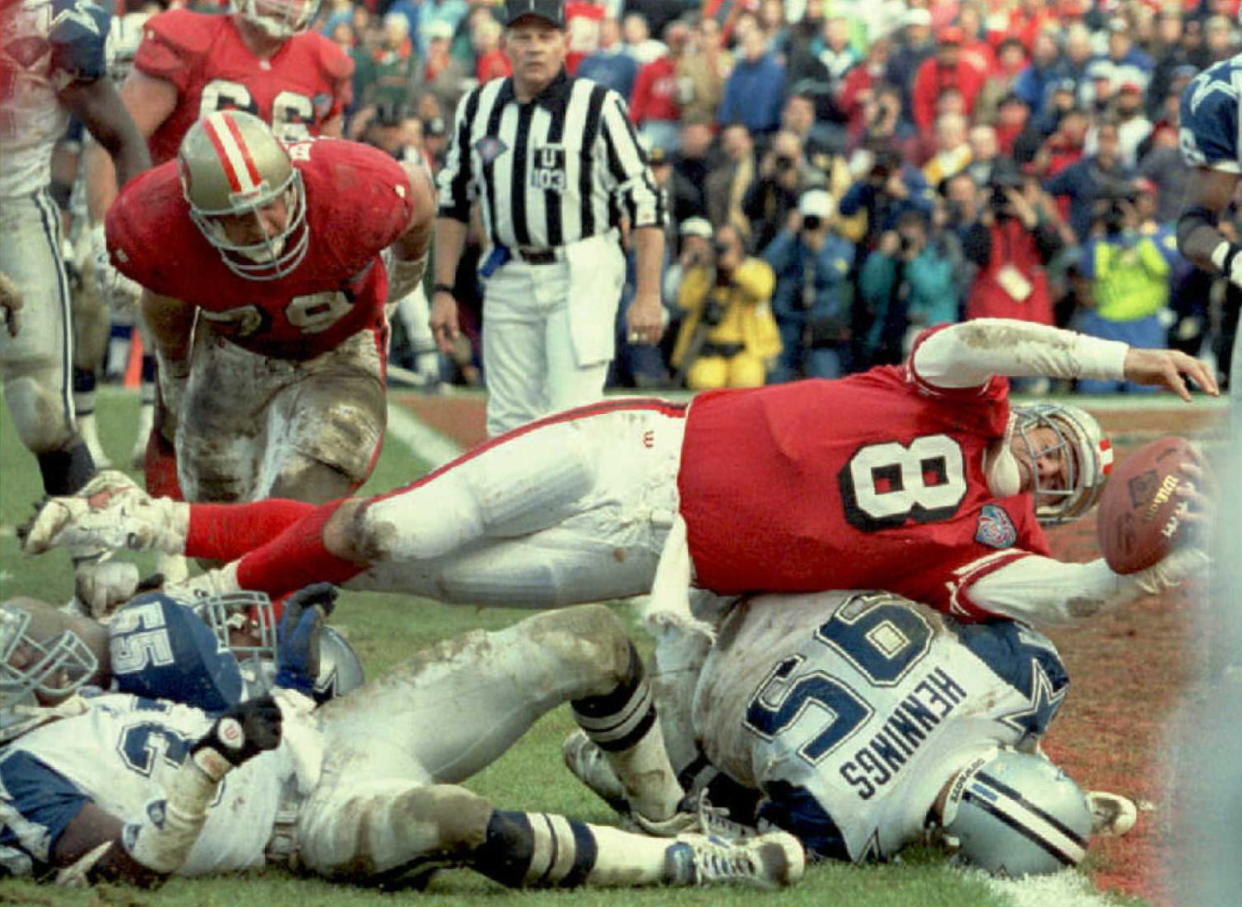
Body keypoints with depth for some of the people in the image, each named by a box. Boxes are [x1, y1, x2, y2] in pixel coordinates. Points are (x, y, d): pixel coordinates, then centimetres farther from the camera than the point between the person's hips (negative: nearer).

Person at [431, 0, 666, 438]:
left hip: (581, 275, -5)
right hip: (507, 280, 5)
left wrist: (648, 295, -15)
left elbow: (645, 202, -9)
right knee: (508, 426, 6)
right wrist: (443, 290, 10)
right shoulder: (478, 106, 7)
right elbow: (453, 200, 15)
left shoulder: (599, 106, -8)